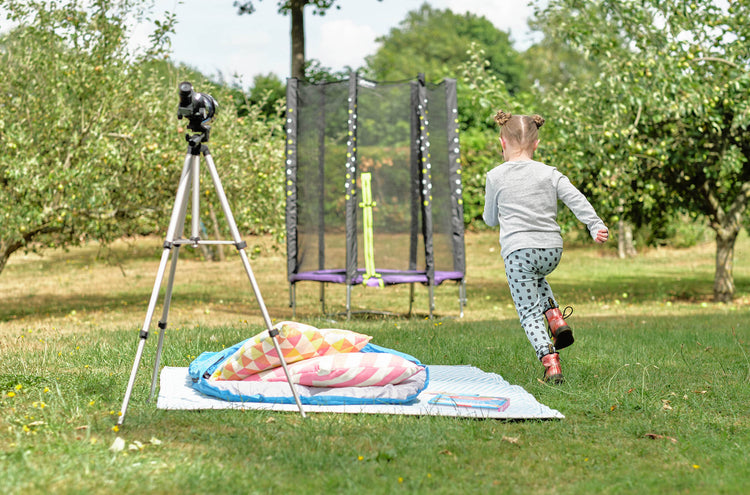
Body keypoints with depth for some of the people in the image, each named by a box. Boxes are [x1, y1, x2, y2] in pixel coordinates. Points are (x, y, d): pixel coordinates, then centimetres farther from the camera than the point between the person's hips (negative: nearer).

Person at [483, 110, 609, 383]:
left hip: (518, 250, -3)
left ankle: (550, 360, -17)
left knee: (529, 312, 1)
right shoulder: (549, 173, 8)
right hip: (552, 250, 4)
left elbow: (490, 220, 12)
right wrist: (596, 226, -9)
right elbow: (576, 199, -4)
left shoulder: (495, 177, 3)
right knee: (536, 279, 36)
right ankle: (556, 317, 14)